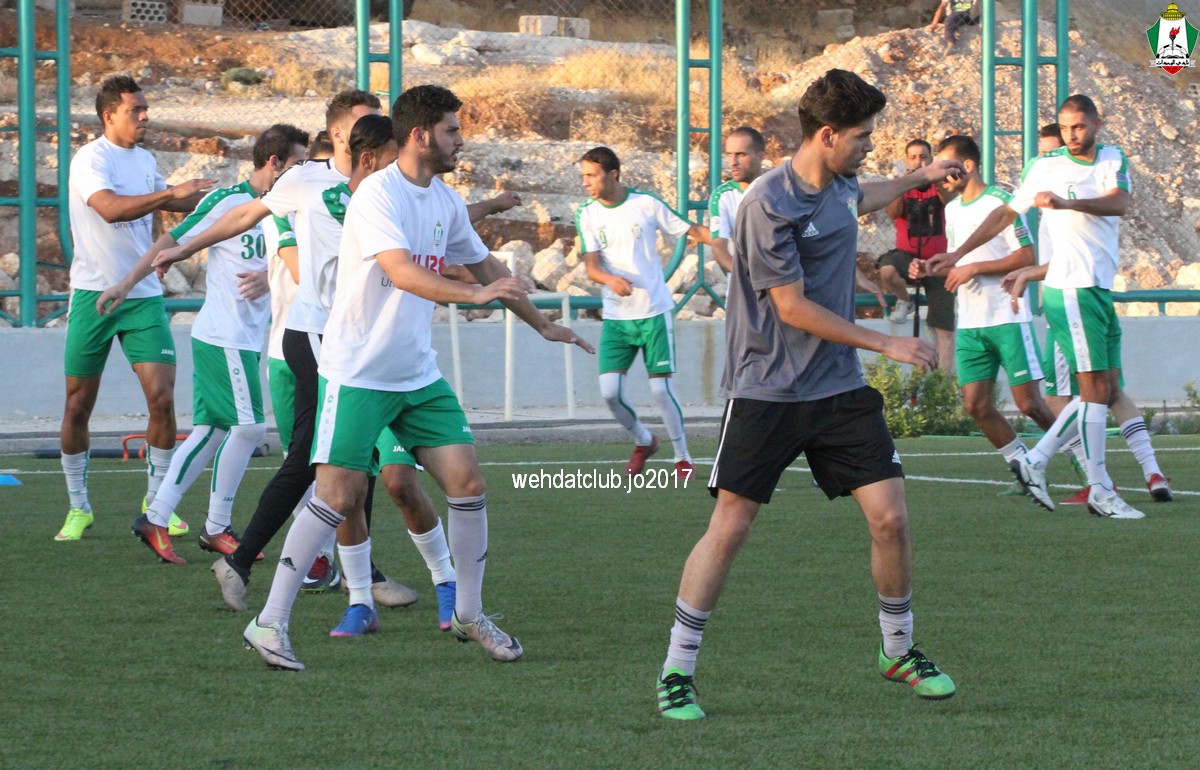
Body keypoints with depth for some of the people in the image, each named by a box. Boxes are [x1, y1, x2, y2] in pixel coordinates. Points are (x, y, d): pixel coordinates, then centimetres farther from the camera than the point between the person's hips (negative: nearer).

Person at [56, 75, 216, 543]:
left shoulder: (145, 160, 11)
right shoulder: (90, 159, -11)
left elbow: (164, 202, 31)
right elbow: (111, 207, -29)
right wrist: (171, 192, -32)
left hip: (143, 296, 5)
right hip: (94, 294, -5)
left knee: (161, 397, -7)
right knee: (79, 404, 2)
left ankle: (156, 500, 8)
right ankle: (78, 507, 16)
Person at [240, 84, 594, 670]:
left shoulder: (446, 202, 9)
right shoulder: (377, 195, -16)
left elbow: (483, 265, 25)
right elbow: (403, 272, -30)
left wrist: (540, 324, 32)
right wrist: (475, 293, -42)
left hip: (418, 374, 7)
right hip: (357, 373, -7)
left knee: (467, 483, 0)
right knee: (339, 497, -11)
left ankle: (469, 615, 16)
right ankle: (269, 623, -4)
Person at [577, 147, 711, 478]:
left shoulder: (646, 203, -5)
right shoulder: (587, 215, 0)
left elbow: (691, 230, 3)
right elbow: (591, 266, -8)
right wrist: (610, 279, -30)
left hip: (655, 312, -2)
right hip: (616, 317, 2)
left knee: (661, 388, -5)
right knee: (609, 391, -7)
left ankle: (683, 457, 13)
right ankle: (643, 441, 20)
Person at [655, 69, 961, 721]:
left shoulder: (837, 185, 6)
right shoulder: (769, 203, -18)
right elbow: (793, 307, -19)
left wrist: (915, 179, 47)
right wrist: (886, 344, -15)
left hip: (839, 387, 7)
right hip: (766, 391, -6)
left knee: (889, 517, -1)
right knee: (729, 527, -7)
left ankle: (899, 650, 20)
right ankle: (677, 672, 4)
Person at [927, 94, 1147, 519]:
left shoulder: (1114, 160, 9)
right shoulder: (1044, 166, 0)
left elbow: (1120, 202, -11)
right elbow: (1006, 213, 11)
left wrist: (1066, 203, -25)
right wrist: (957, 254, 12)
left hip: (1101, 292, 6)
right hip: (1070, 290, -6)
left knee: (1107, 391, 6)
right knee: (1096, 388, -9)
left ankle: (1036, 461, 11)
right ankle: (1100, 490, -6)